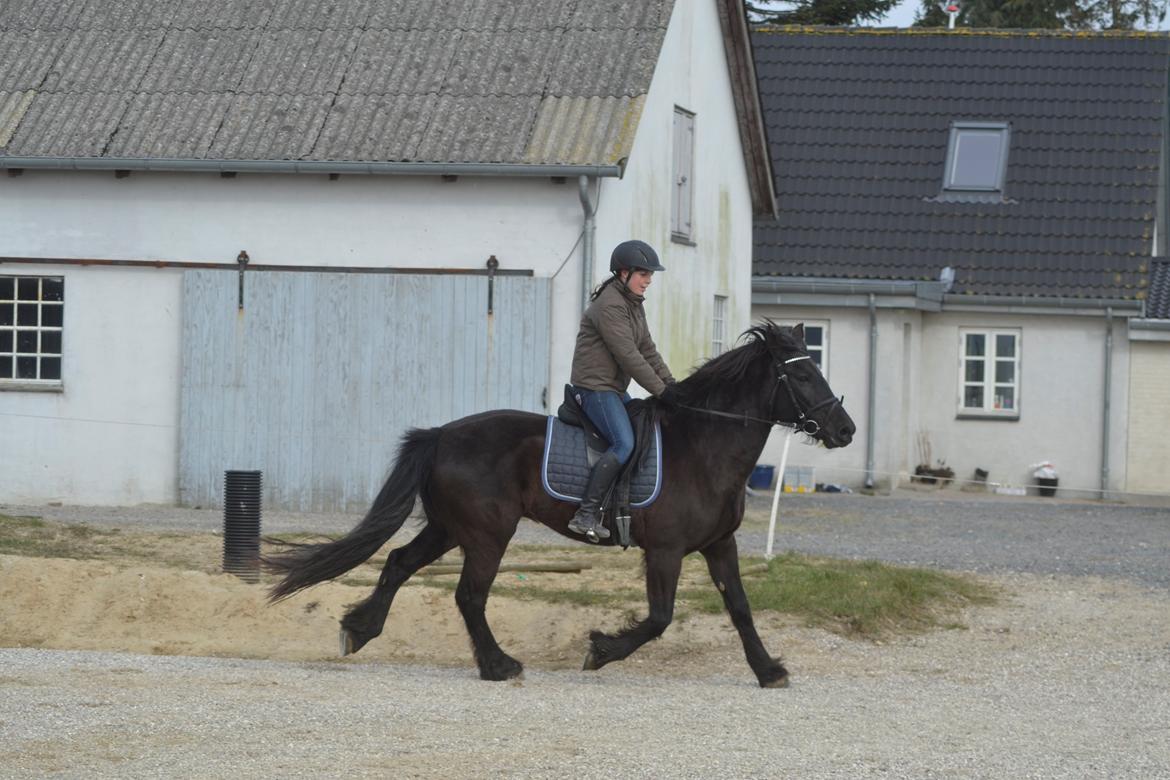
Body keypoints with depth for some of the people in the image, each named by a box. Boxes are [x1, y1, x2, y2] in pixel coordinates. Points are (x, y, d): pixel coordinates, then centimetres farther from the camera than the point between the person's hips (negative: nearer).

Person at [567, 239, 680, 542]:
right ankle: (586, 514, -28)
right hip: (594, 385, -11)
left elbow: (648, 349, 16)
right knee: (624, 443, -24)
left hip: (614, 388, 11)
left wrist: (670, 384, 5)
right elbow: (628, 355, -22)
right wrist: (661, 390, -19)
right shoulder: (609, 305, -17)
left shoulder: (633, 304, 15)